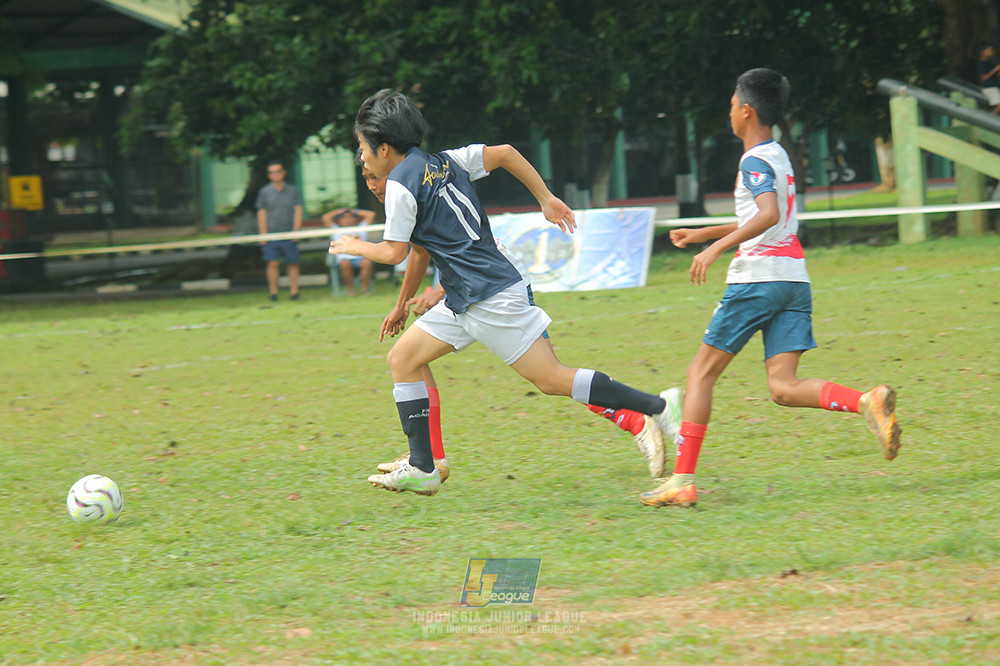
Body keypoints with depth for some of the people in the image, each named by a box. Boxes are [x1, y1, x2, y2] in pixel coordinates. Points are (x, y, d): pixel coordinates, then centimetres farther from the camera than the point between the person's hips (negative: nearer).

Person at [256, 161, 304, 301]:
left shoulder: (293, 191, 8)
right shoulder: (264, 192, 8)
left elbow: (298, 211, 5)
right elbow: (261, 213, 7)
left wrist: (296, 230, -7)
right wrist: (263, 233, -2)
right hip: (272, 235, -1)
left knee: (293, 263, 2)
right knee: (273, 263, -7)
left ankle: (294, 291, 7)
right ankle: (273, 292, -3)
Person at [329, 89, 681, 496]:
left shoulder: (400, 183, -11)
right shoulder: (443, 163, 14)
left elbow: (394, 252, -10)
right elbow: (505, 153, 16)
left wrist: (354, 247, 9)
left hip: (491, 298, -10)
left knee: (551, 379, -7)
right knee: (402, 358, 9)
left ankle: (655, 407, -6)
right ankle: (422, 469, 9)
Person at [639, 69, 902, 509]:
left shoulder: (755, 161, -8)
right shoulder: (778, 156, 21)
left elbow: (769, 214, -26)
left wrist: (716, 248, -27)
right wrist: (702, 234, 37)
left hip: (757, 279, -8)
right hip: (794, 279, 8)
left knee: (701, 374, 3)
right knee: (783, 387, -1)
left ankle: (682, 481, 1)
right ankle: (868, 402, -26)